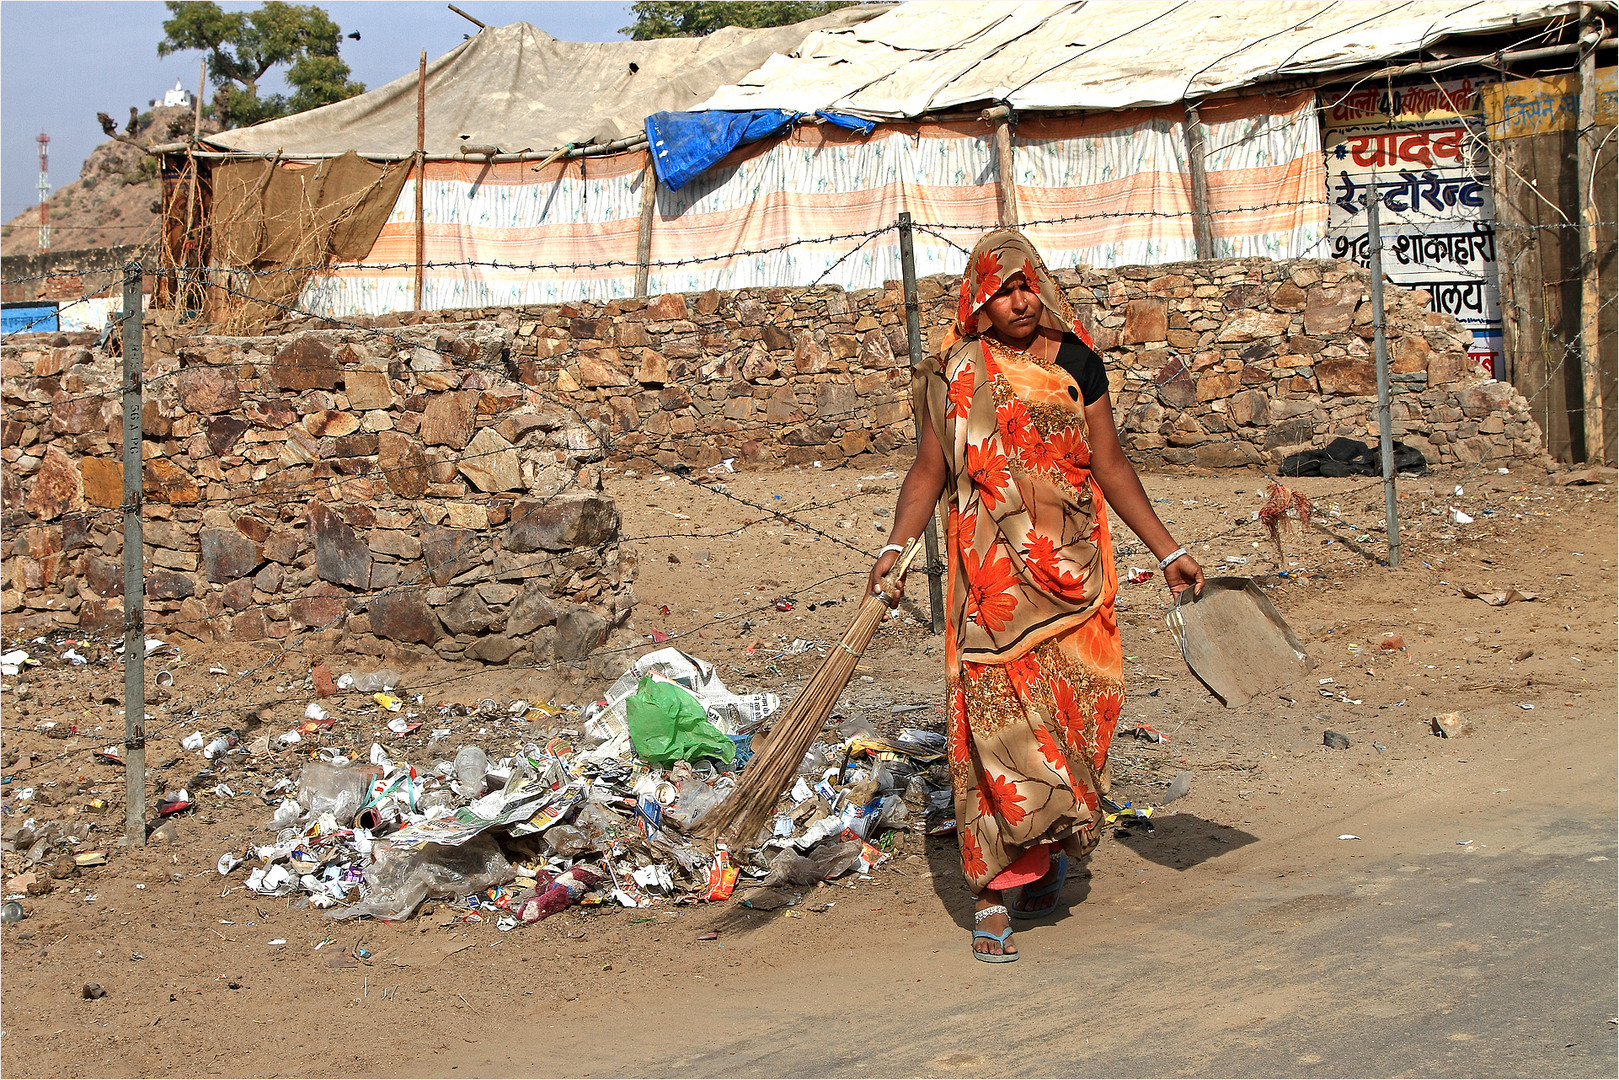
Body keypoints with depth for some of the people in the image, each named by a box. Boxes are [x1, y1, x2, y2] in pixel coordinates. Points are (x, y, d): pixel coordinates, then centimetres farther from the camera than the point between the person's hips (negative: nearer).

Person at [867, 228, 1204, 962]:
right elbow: (929, 471, 4)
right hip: (991, 571, -2)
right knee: (994, 716, -9)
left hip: (1072, 568, 2)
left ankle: (1050, 848, 27)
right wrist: (894, 549, -10)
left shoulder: (1076, 363, 7)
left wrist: (1168, 552, 11)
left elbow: (1109, 465, 11)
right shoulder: (956, 375, 4)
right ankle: (993, 893, -5)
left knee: (1075, 705, 1)